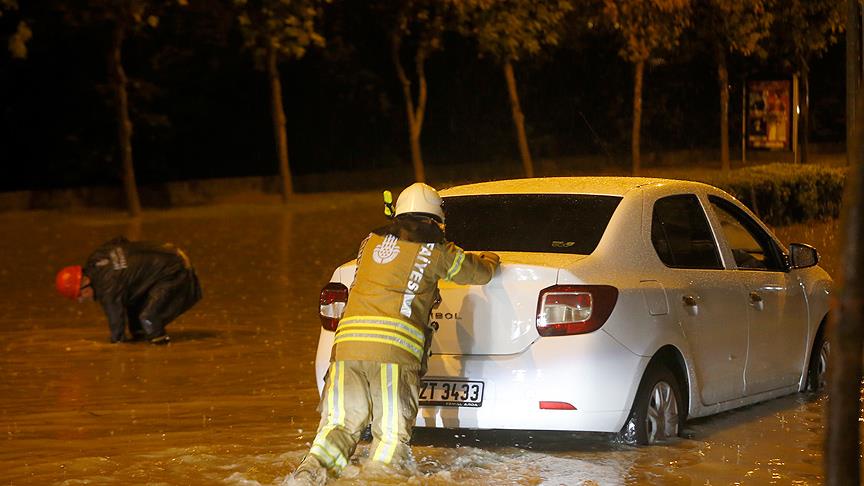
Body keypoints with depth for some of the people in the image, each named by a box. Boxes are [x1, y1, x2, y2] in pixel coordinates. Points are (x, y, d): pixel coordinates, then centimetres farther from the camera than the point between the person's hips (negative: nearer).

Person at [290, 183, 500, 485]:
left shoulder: (371, 241, 24)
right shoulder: (435, 250, 12)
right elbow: (480, 273, 29)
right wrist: (489, 259, 54)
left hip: (347, 343, 3)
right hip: (395, 348, -3)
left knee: (341, 423, 7)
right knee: (392, 433, 2)